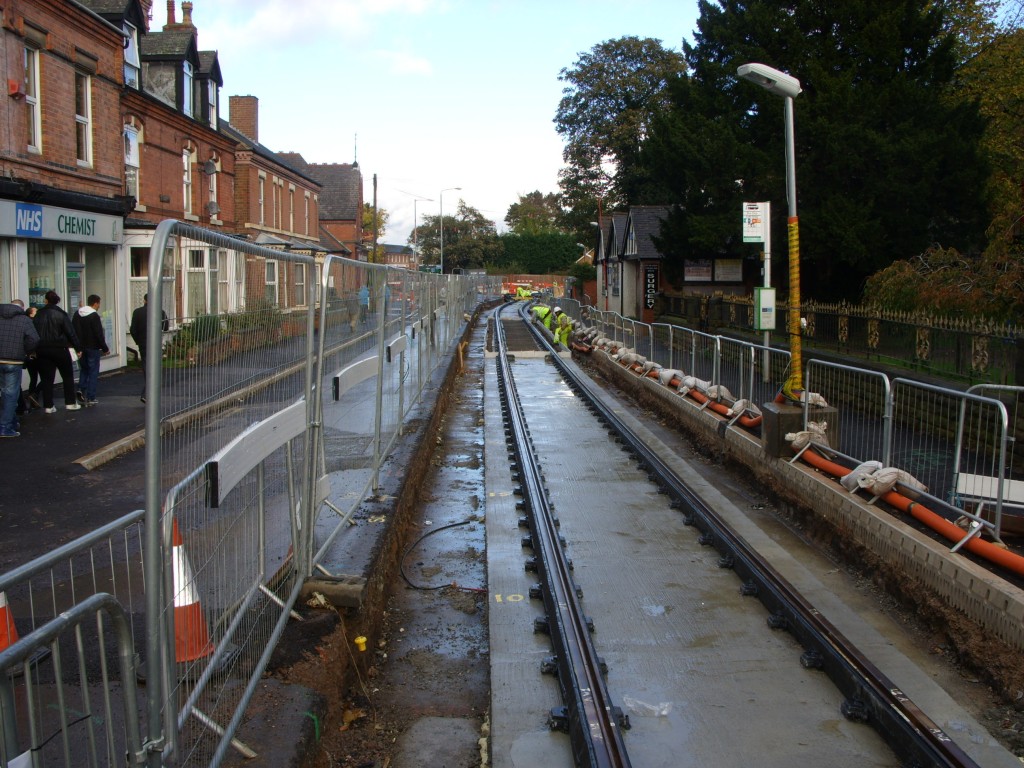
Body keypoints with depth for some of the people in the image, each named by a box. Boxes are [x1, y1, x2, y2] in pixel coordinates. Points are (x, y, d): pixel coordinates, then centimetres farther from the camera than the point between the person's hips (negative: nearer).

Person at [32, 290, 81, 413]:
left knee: (46, 378, 7)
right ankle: (70, 403, 10)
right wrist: (78, 348, -2)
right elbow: (70, 332, -8)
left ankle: (48, 406, 4)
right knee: (68, 376, 11)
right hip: (60, 349, -3)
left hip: (42, 351, 3)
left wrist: (35, 350, 10)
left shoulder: (38, 315, 3)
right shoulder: (61, 314, -8)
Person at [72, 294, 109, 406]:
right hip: (92, 348, -6)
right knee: (93, 372, 1)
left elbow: (73, 331, 11)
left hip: (81, 348, 6)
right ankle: (91, 398, 0)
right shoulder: (94, 316, -15)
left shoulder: (77, 314, 8)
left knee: (84, 369, 21)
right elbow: (99, 335, -17)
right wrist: (105, 348, -9)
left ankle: (81, 389, 3)